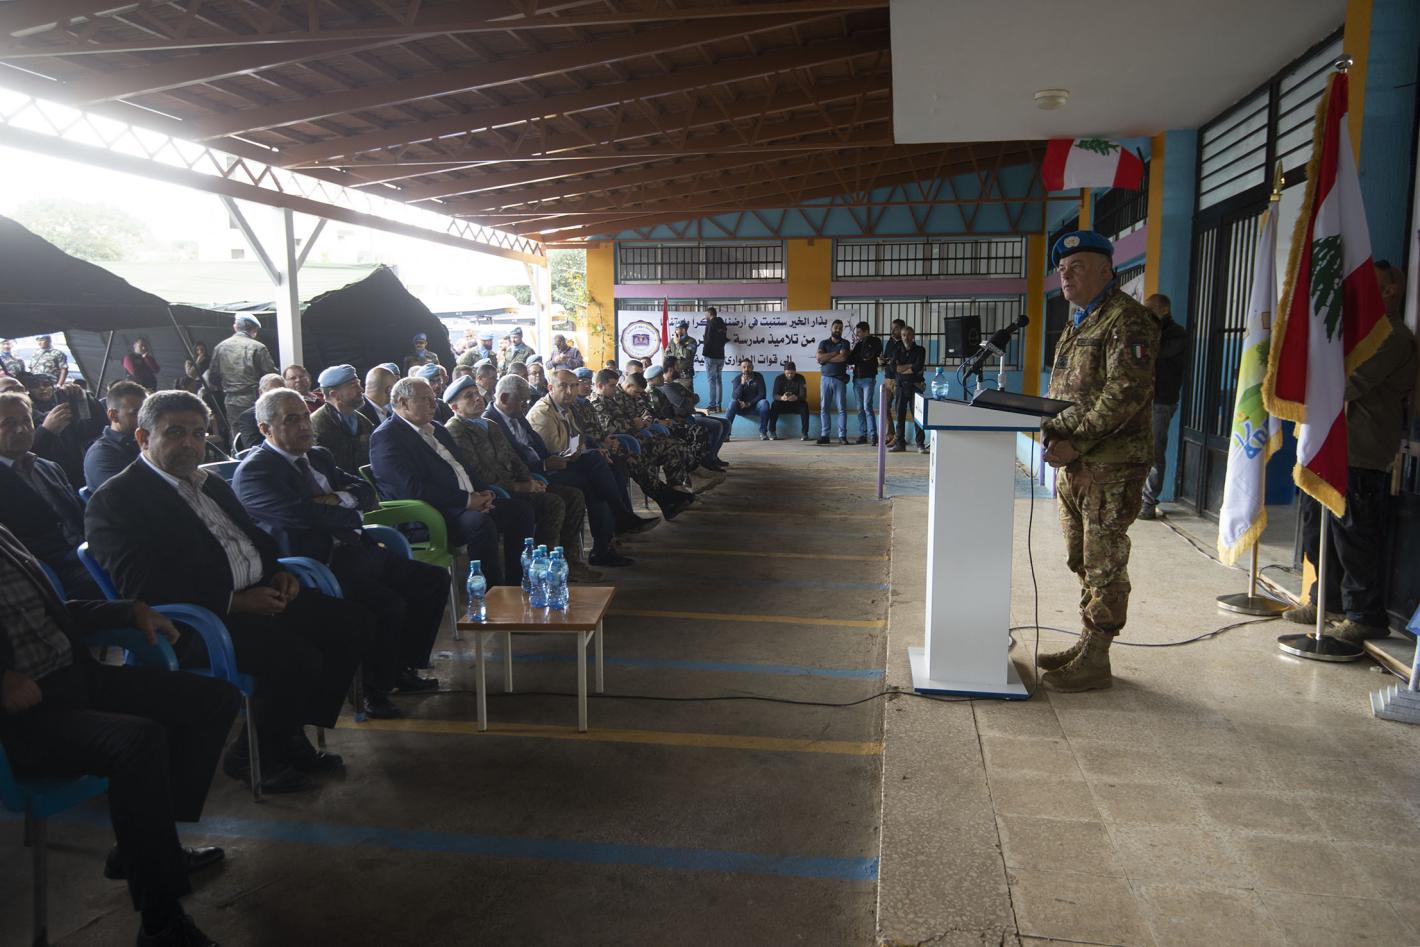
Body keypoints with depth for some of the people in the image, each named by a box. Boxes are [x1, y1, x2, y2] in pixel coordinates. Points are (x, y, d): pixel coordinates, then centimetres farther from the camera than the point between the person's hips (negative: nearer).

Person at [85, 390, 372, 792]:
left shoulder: (211, 484, 21)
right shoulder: (114, 500, -6)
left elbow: (255, 536, 29)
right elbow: (143, 588, -17)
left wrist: (276, 571, 6)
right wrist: (234, 602, -22)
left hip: (257, 594, 9)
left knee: (354, 623, -1)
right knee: (296, 657, -28)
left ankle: (291, 734, 11)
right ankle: (250, 756, 0)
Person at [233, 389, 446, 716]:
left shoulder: (319, 457, 20)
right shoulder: (253, 472, -8)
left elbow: (367, 492, 15)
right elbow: (302, 514, -21)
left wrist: (340, 499, -7)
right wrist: (352, 515, -5)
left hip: (356, 552, 10)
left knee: (435, 579, 5)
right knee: (388, 604, -30)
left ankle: (403, 667, 17)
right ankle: (375, 689, -6)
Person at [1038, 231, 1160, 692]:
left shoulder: (1126, 319, -11)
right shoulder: (1078, 321, 19)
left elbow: (1126, 392, -20)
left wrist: (1076, 443, -22)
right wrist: (1053, 431, 5)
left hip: (1111, 464, -10)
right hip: (1074, 464, 10)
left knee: (1104, 563, -3)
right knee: (1082, 561, 16)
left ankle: (1095, 660, 3)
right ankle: (1088, 643, 27)